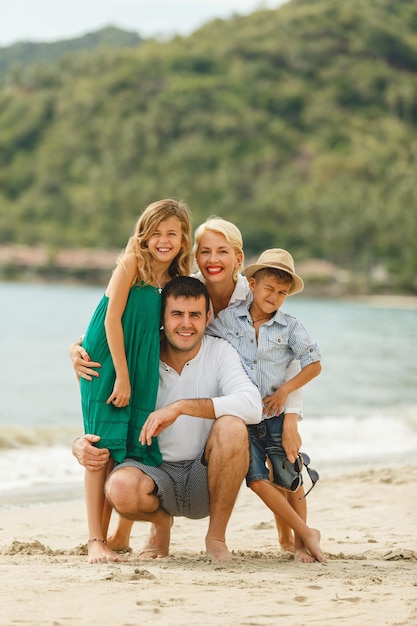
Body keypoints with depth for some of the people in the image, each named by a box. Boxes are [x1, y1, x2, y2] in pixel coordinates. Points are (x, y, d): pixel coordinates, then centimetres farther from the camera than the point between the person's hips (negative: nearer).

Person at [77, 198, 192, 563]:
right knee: (102, 448, -7)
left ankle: (118, 535, 11)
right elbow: (112, 319, -12)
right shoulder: (132, 263, -9)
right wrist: (121, 376, -15)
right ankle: (96, 542, -9)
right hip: (106, 363, -5)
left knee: (131, 448, 2)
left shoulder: (175, 280, 7)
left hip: (140, 368, 5)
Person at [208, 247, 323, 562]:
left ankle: (300, 545, 19)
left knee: (291, 483, 6)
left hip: (276, 417, 0)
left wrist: (286, 389, -10)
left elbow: (314, 364, 1)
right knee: (258, 480, -13)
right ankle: (307, 533, -3)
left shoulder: (291, 327, -1)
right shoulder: (228, 319, 0)